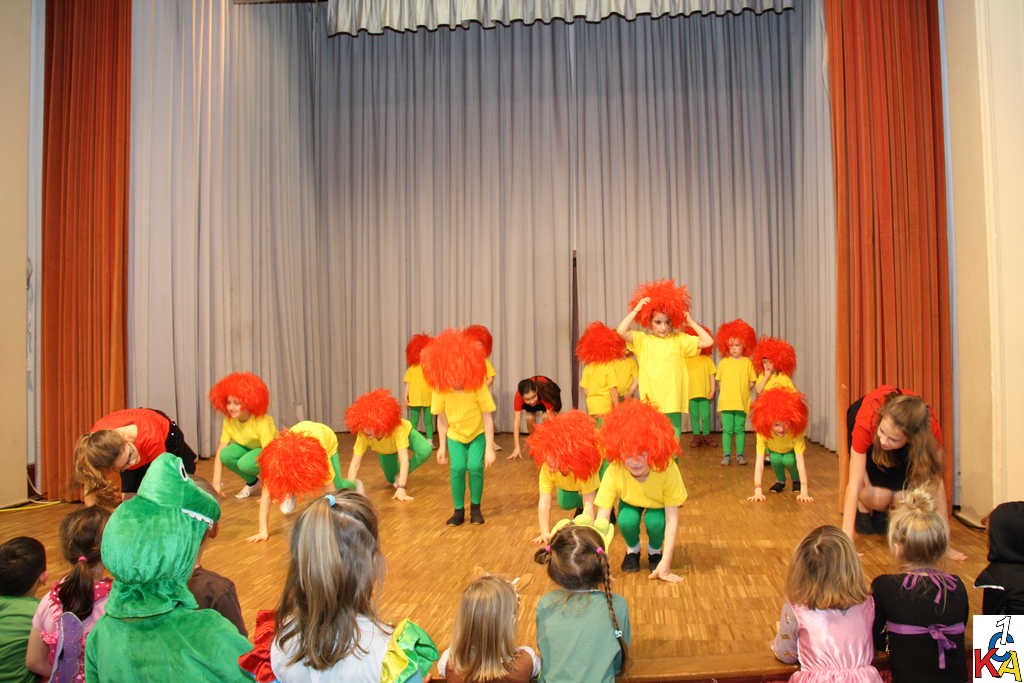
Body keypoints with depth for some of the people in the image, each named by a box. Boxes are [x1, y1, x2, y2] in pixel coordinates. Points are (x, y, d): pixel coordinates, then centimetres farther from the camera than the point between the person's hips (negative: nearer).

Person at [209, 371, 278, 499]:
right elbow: (220, 452, -13)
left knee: (245, 463, -34)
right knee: (226, 454, -24)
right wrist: (216, 481, -23)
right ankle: (252, 482, 1)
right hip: (249, 449, 5)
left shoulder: (262, 421, -31)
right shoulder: (229, 420, -15)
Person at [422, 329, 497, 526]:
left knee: (475, 467, -17)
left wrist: (489, 448, -22)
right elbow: (442, 418, -10)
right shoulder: (440, 387, -23)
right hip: (455, 435, 1)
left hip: (478, 433, -1)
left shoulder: (478, 384, -28)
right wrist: (442, 446, -5)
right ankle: (458, 511, 3)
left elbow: (488, 417, -22)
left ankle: (475, 508, 7)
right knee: (457, 468, -16)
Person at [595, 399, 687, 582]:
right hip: (631, 503, 1)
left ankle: (655, 551, 3)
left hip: (658, 504, -1)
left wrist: (665, 565, -35)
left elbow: (672, 519, -32)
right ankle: (632, 550, 4)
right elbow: (602, 519, -35)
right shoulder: (614, 471, -35)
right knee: (627, 521, -31)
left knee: (654, 521, -32)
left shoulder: (667, 468, -36)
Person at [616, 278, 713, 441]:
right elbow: (621, 331, -13)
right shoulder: (642, 340, 2)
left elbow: (708, 341, 2)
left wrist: (690, 321, 4)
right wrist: (636, 309, -8)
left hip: (673, 402, 2)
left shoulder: (679, 340, 8)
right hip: (651, 403, -1)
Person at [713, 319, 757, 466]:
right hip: (726, 402, 1)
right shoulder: (723, 362, 5)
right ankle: (726, 455, 9)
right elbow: (719, 381, 11)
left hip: (742, 401, -1)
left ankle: (740, 455, 13)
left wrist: (742, 390, -4)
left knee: (740, 429, 5)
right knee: (727, 429, 3)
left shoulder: (747, 362, 2)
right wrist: (727, 390, 0)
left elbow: (751, 382, 5)